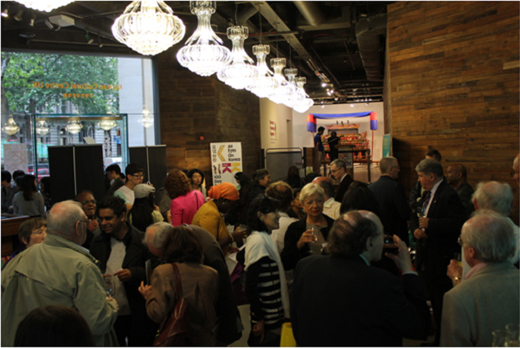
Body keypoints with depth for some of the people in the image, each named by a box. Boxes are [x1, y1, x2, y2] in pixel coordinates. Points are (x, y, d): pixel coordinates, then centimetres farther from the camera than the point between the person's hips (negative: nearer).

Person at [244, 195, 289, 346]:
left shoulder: (264, 238, 12)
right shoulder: (258, 240, -19)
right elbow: (251, 286, -22)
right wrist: (259, 319, -19)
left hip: (273, 316, 9)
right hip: (266, 320, -9)